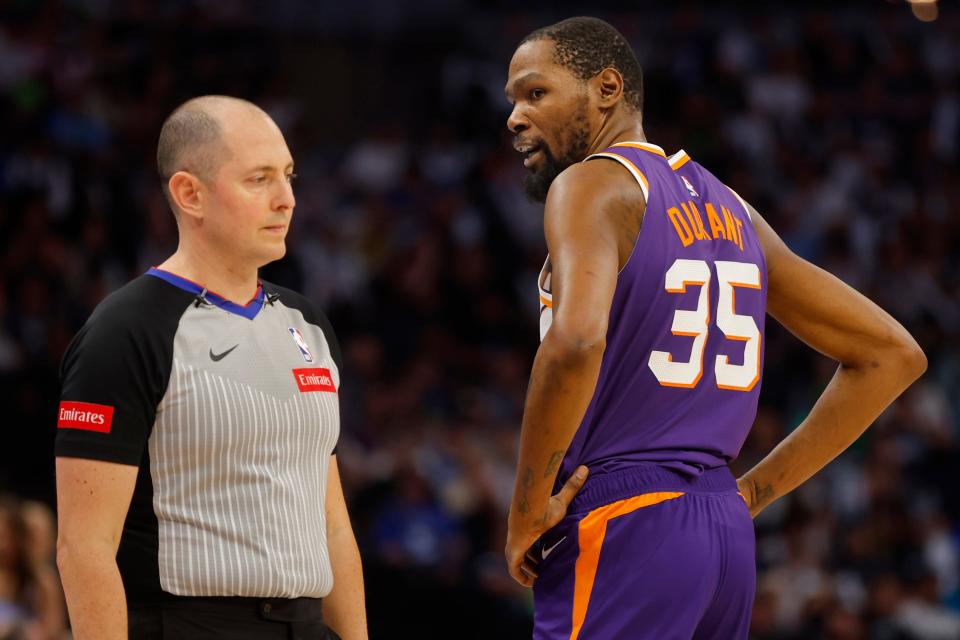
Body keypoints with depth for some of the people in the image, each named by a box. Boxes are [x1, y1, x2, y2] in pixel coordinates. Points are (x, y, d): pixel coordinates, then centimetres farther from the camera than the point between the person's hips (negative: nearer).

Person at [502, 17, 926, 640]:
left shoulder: (590, 184, -6)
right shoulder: (728, 208, 18)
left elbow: (577, 341, -27)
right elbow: (893, 355, 19)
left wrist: (528, 513, -15)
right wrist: (755, 490, 16)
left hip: (620, 525, -8)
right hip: (727, 532, 8)